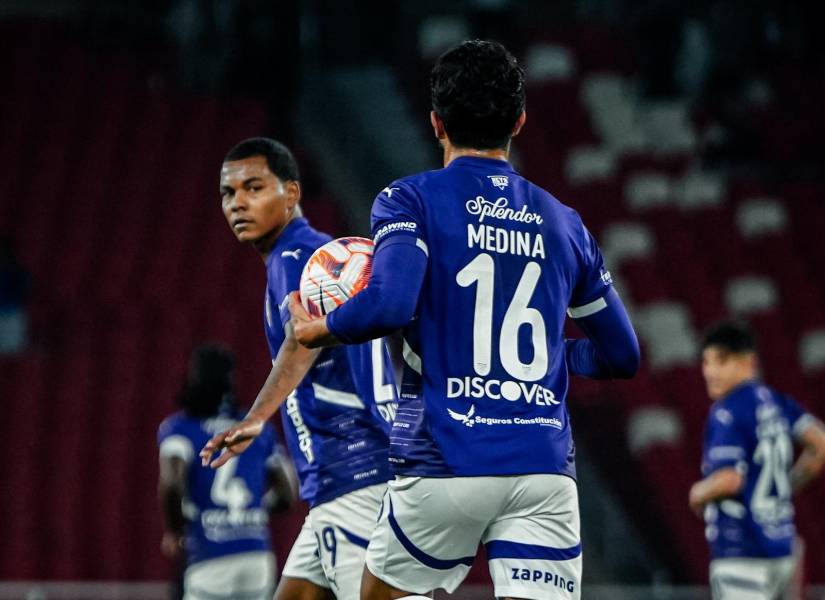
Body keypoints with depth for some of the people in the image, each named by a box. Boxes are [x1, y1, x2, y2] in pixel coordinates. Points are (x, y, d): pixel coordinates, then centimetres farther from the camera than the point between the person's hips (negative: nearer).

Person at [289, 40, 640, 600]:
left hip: (447, 463, -2)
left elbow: (389, 304, -17)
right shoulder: (561, 222, 14)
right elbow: (622, 355, 20)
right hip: (545, 468, 3)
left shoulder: (411, 200, 0)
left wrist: (318, 330, 2)